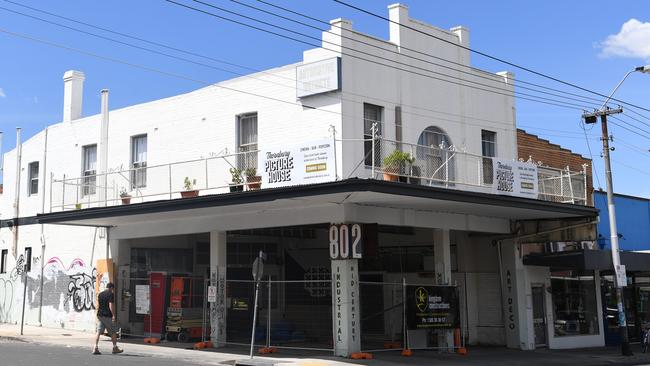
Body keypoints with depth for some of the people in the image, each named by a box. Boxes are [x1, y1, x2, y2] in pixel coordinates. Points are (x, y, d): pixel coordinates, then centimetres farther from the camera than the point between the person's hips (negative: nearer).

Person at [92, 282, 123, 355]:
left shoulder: (100, 294, 14)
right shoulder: (111, 294, -8)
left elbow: (98, 305, 19)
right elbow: (111, 305, -16)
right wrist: (113, 315, -16)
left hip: (100, 315, 7)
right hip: (107, 316, -7)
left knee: (99, 332, 3)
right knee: (113, 332, 6)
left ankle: (95, 348, -7)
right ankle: (115, 348, 13)